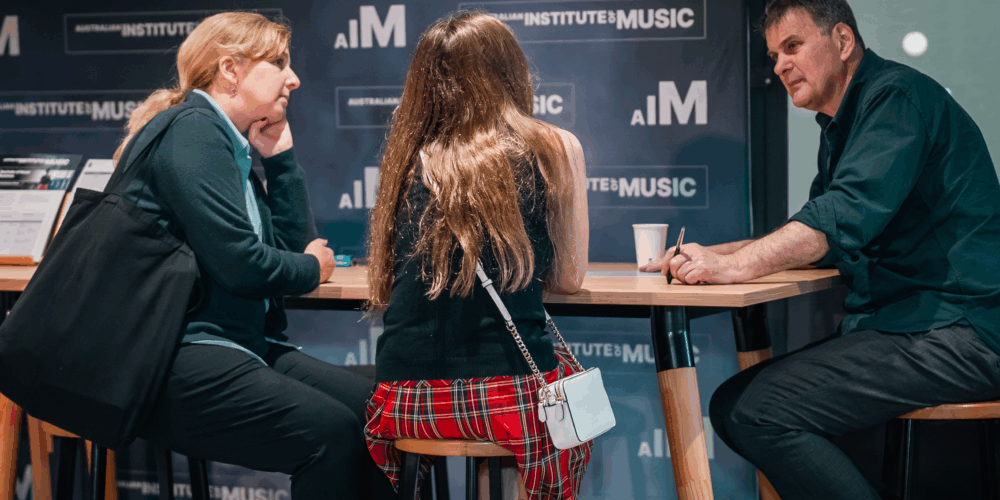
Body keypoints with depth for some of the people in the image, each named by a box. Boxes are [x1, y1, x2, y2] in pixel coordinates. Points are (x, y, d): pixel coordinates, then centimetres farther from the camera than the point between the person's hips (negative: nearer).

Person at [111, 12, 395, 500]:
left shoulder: (234, 148, 20)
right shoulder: (192, 130, -9)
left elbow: (300, 245, 18)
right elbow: (239, 264, -18)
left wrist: (280, 156, 11)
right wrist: (313, 269, 2)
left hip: (242, 343, 10)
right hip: (177, 356, -10)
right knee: (331, 431, -27)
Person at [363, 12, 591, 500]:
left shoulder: (410, 160, 10)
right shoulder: (555, 148, 3)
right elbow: (567, 277, 11)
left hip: (403, 405, 3)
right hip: (510, 399, -3)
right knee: (569, 370, 28)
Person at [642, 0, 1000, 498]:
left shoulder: (898, 94, -9)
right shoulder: (840, 126, 23)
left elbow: (846, 216, -24)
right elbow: (812, 238, 26)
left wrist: (733, 265, -30)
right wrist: (706, 256, 13)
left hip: (954, 333, -10)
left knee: (753, 411, -21)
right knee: (731, 405, 5)